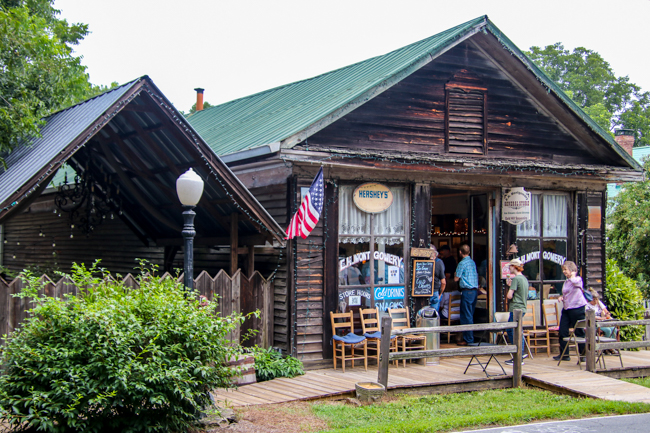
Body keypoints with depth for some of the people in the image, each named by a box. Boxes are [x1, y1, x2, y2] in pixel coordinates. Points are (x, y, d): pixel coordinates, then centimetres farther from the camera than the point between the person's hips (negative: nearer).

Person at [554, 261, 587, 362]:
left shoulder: (578, 279, -7)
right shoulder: (566, 282, 17)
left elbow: (574, 281, -33)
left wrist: (572, 275, -14)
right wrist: (561, 297, 8)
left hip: (577, 308, -8)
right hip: (566, 309, 8)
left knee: (580, 332, -1)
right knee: (562, 332, 4)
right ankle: (564, 354, 13)